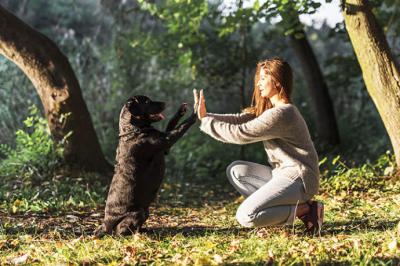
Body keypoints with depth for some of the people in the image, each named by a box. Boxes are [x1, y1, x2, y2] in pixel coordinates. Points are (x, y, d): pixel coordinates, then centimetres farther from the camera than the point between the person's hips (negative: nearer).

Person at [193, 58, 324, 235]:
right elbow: (239, 119, 5)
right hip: (282, 174, 10)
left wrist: (206, 122, -8)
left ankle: (304, 209, -7)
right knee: (236, 170, 8)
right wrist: (206, 116, -5)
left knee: (245, 216, -20)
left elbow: (240, 133, -18)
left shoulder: (280, 114, -19)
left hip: (297, 179, -10)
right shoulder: (268, 108, 14)